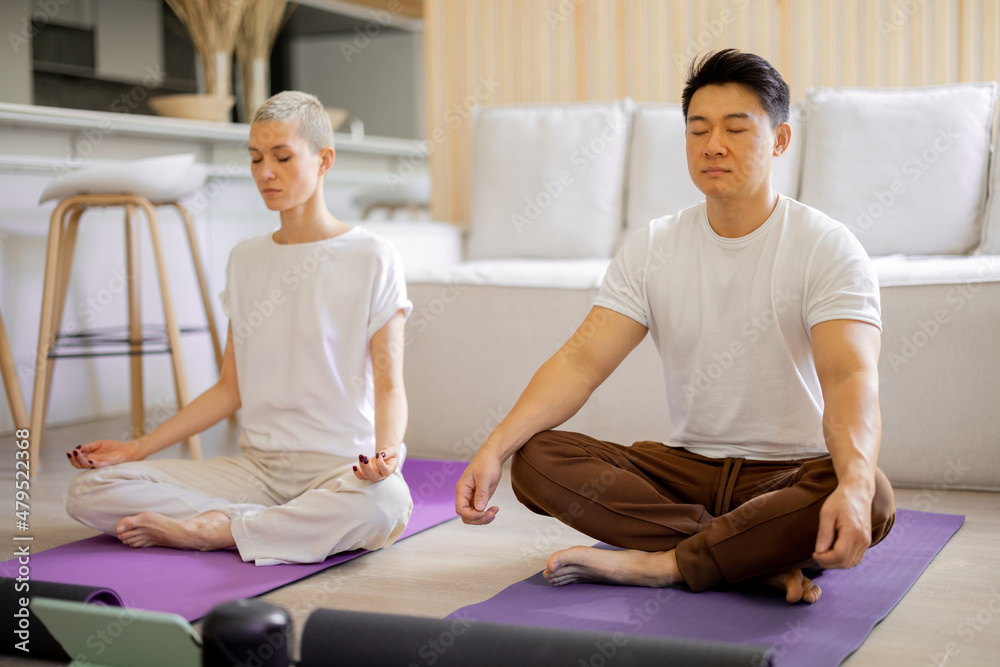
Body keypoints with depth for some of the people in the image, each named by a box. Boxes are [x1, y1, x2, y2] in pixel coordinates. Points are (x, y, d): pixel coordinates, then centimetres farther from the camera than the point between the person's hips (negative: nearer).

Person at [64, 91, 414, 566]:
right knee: (88, 492, -13)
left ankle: (205, 531, -22)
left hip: (343, 467, -4)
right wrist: (139, 447, 8)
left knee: (383, 505, -42)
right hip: (257, 467, 4)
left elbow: (389, 384, -5)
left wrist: (386, 450, -26)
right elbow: (230, 388, 16)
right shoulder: (246, 259, 14)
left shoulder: (371, 259, -2)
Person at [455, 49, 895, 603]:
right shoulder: (652, 248, 2)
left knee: (873, 500, -36)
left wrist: (854, 484, -46)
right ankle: (760, 561, -22)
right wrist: (494, 447, -22)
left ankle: (656, 563, -24)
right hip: (687, 465, 4)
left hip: (792, 474, -3)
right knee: (535, 459, -18)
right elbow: (581, 360, -6)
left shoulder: (827, 247, -10)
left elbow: (850, 378, -25)